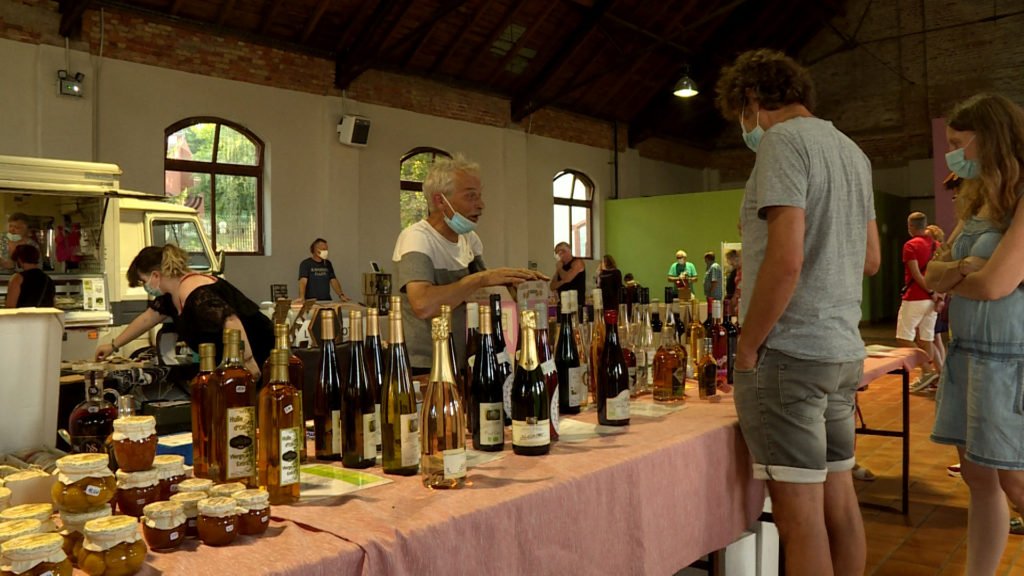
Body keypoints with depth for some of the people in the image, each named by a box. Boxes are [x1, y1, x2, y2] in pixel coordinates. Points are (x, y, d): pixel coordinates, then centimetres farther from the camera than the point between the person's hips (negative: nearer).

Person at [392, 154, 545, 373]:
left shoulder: (469, 239, 7)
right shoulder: (415, 238, -17)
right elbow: (423, 306, -34)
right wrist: (481, 278, -26)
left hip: (464, 364, 7)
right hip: (425, 370, -7)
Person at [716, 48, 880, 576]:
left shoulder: (783, 140, -10)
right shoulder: (852, 152, 17)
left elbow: (785, 258, -21)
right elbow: (870, 258, 22)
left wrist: (747, 346, -12)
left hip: (790, 352, -9)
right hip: (842, 351, 9)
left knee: (800, 516, -2)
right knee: (839, 501, 15)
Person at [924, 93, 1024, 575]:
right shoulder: (975, 204, 14)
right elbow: (931, 274, 12)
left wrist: (950, 279, 0)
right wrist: (957, 270, -12)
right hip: (968, 352, 8)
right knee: (978, 477, 11)